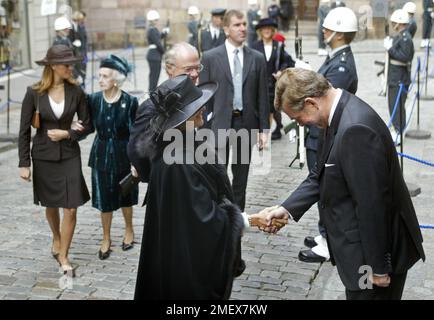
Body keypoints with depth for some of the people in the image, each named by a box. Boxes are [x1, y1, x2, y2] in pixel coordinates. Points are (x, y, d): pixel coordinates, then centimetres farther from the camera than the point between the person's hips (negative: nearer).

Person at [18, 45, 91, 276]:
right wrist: (24, 164, -8)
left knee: (71, 208, -4)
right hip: (43, 156, 0)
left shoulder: (75, 92, -5)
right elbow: (24, 131, -6)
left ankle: (63, 256, 13)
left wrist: (67, 133, -13)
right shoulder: (34, 93, -9)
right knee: (51, 205, 17)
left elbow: (87, 125, 3)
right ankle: (56, 239, 45)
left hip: (69, 155, 0)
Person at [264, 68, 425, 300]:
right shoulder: (341, 113, 3)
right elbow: (322, 174, 13)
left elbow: (372, 204, -26)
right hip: (364, 246, 9)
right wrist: (287, 208, 3)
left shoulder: (356, 129, -28)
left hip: (377, 251, -9)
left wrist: (378, 267, -20)